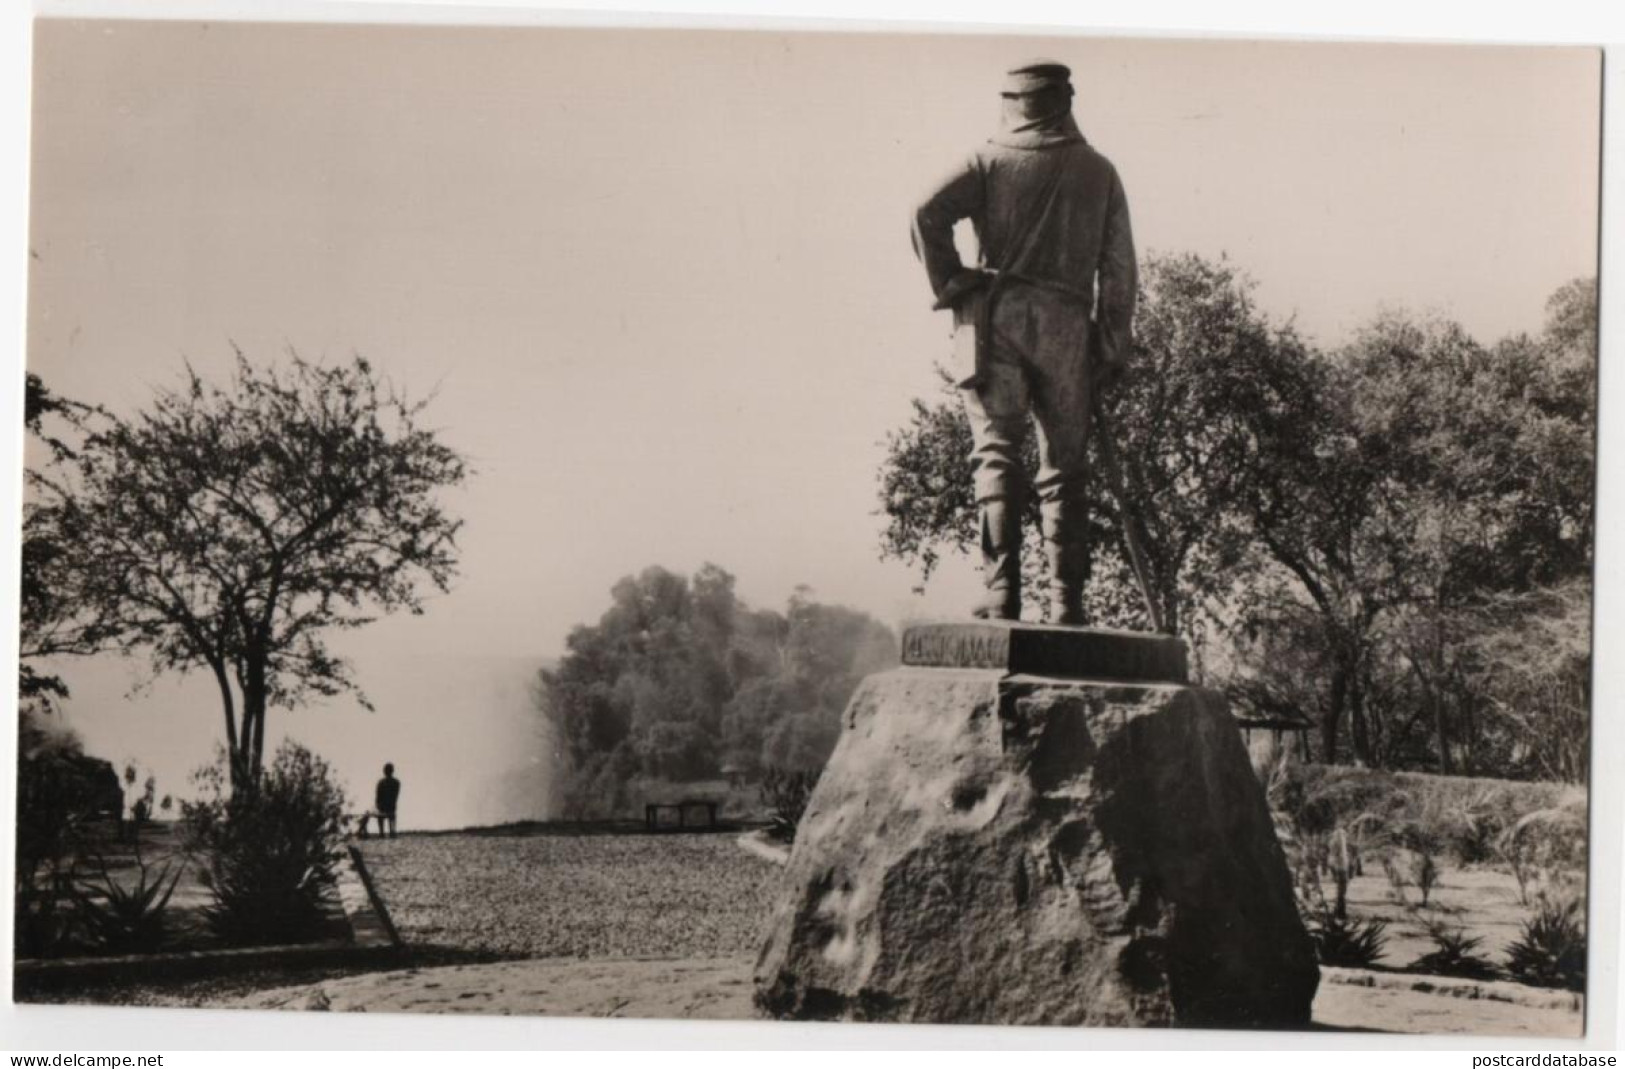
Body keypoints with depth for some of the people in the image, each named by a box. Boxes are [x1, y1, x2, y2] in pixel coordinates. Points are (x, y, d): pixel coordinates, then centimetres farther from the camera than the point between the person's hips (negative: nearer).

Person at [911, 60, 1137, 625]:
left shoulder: (993, 159, 5)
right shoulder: (1099, 171, 13)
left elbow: (929, 213, -10)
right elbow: (1119, 270, 10)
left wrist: (951, 286, 0)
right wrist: (1111, 350, 12)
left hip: (997, 316, -2)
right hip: (1068, 325, 2)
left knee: (997, 453, -1)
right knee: (1065, 465, 6)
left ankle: (1001, 592, -11)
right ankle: (1066, 603, 4)